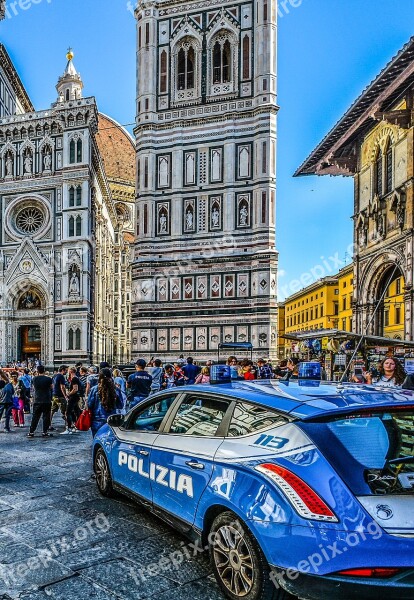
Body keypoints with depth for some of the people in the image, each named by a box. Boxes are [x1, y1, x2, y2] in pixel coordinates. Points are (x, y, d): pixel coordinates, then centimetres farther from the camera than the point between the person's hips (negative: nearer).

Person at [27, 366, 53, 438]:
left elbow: (33, 388, 14)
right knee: (46, 417, 4)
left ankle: (31, 432, 12)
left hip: (37, 401, 2)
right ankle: (45, 432, 3)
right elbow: (52, 388, 3)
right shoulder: (48, 379, -9)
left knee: (35, 417, 10)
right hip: (47, 401, -2)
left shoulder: (34, 379, -2)